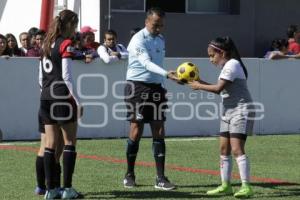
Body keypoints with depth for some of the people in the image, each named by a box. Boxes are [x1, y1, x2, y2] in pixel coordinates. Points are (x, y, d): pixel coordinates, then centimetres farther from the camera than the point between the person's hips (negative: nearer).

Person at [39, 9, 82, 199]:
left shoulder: (47, 44, 13)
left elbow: (41, 77, 15)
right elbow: (66, 76, -15)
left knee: (51, 144, 6)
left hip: (46, 98, 7)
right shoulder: (66, 44, -9)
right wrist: (78, 101, -12)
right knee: (70, 142, 1)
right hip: (63, 97, -7)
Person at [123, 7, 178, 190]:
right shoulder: (138, 40, -13)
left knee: (159, 132, 0)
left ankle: (160, 178, -1)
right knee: (136, 131, -2)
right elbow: (147, 63, -28)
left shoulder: (161, 40, 12)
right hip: (138, 87, -6)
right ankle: (130, 175, 12)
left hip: (156, 87, 6)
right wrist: (167, 74, -40)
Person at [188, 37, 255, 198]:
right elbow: (221, 90, 14)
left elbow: (218, 88, -19)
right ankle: (225, 186, 15)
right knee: (224, 150, 9)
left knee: (237, 149, -16)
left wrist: (199, 86, -6)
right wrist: (202, 83, 7)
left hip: (241, 110, -10)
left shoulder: (232, 65, -14)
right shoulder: (226, 66, 17)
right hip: (228, 111, 10)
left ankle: (246, 187, -18)